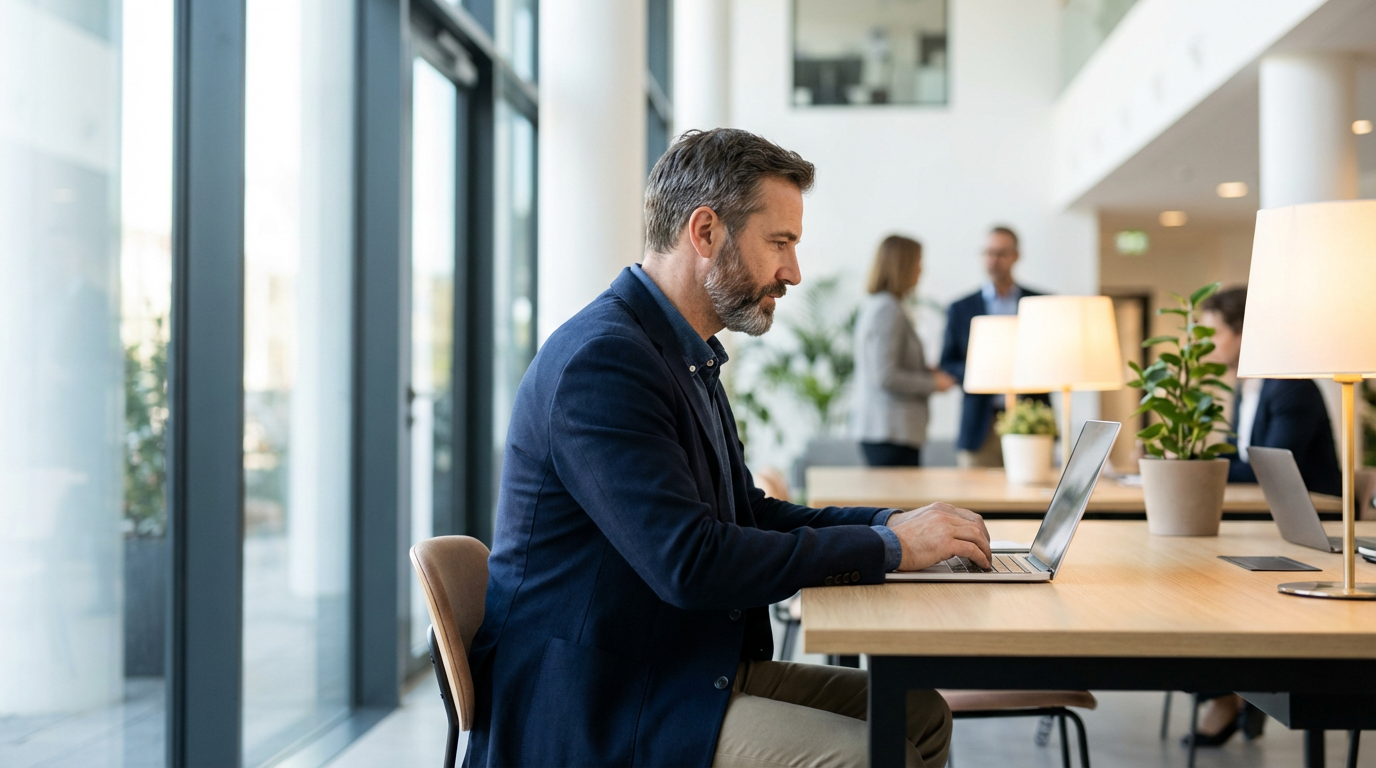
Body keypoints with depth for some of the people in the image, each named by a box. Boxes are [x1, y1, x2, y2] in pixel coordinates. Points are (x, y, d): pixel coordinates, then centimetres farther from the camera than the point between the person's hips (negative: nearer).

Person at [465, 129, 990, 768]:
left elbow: (747, 514, 20)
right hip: (594, 709, -10)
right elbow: (690, 562, -27)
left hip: (688, 666, 10)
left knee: (918, 714, 5)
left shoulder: (689, 356, 14)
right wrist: (886, 547, -18)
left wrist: (893, 522, 4)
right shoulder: (600, 358, -20)